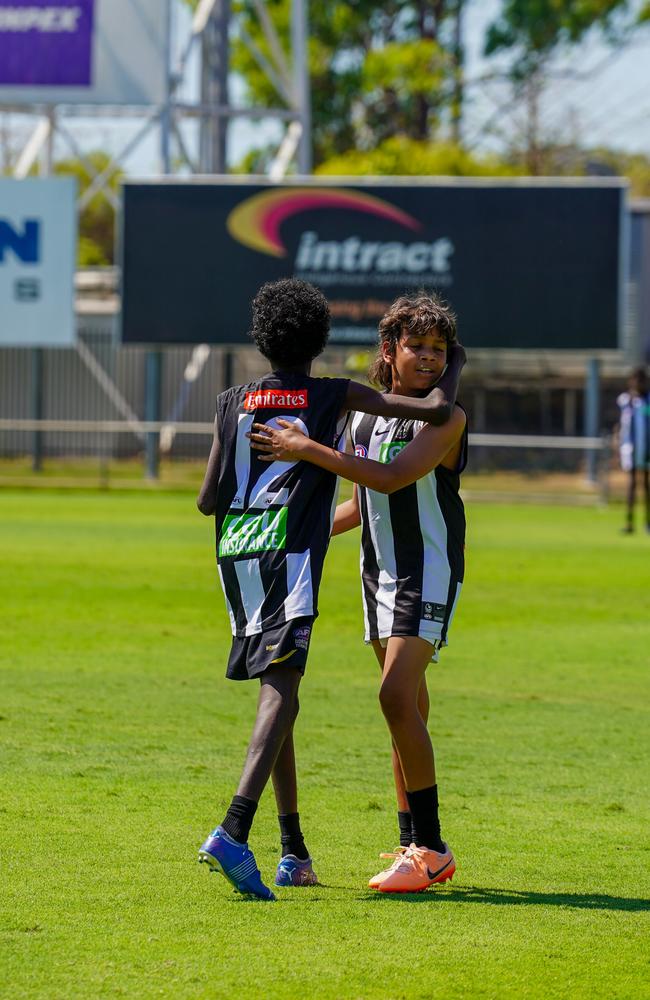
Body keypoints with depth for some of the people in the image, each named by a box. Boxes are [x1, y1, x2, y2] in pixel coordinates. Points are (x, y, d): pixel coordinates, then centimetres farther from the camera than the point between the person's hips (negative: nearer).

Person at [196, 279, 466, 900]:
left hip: (235, 554, 5)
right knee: (280, 690, -16)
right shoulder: (337, 397, 5)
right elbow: (436, 411, 0)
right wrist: (454, 370, 20)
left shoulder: (233, 404, 14)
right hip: (290, 553, -5)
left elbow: (207, 501, 13)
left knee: (276, 691, 17)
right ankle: (233, 832, -36)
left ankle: (294, 848, 19)